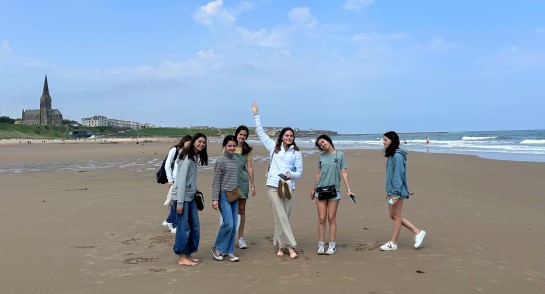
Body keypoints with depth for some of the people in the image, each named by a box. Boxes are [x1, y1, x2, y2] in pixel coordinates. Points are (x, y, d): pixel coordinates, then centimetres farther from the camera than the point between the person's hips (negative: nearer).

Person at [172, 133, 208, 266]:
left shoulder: (195, 157, 12)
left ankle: (188, 254, 23)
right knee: (183, 227, -3)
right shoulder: (187, 158, -16)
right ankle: (181, 257, 7)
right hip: (182, 196, -10)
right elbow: (181, 181, -19)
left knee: (195, 226, 12)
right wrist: (180, 202, -21)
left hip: (190, 197, 10)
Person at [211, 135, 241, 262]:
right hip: (224, 195, -7)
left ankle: (229, 251, 15)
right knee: (228, 224, -12)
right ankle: (217, 248, 8)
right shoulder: (221, 160, -8)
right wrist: (215, 198, -14)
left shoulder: (235, 160, 12)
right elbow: (216, 181, -10)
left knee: (234, 225, 6)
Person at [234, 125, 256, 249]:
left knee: (241, 209, 5)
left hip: (243, 181, 2)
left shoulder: (247, 150, 9)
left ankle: (241, 238, 11)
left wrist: (252, 184, 6)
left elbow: (250, 168, 10)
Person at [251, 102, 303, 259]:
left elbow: (299, 171, 9)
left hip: (289, 186, 1)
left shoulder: (296, 153, 9)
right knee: (280, 217, -9)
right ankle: (289, 246, -8)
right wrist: (256, 115, 15)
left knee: (286, 217, 4)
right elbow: (261, 133, 14)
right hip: (273, 186, -1)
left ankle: (281, 246, 15)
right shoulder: (274, 147, 10)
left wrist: (291, 175, -13)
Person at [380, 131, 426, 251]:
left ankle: (393, 243, 12)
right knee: (393, 216, 14)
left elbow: (398, 175, -21)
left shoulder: (397, 156, -17)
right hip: (391, 190, 10)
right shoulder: (391, 155, 13)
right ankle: (417, 232, 21)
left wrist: (395, 193, -22)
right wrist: (388, 192, 19)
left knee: (396, 215, 1)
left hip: (397, 191, -10)